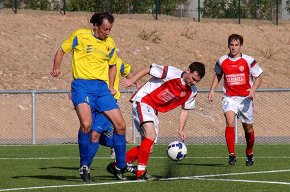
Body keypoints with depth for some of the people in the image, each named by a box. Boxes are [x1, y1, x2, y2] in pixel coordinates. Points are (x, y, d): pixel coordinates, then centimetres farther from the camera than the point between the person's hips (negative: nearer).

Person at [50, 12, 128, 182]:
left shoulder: (110, 44, 12)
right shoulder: (80, 35, -1)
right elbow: (62, 50, 9)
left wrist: (111, 87, 15)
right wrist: (57, 67, -8)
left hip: (102, 87, 5)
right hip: (82, 85, -5)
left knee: (120, 125, -1)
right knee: (86, 124, -26)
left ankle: (121, 166, 17)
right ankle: (84, 166, -10)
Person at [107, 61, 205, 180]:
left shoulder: (191, 92, -2)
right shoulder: (171, 73, -22)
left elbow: (185, 110, 9)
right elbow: (149, 69, -13)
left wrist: (181, 130, 1)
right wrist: (132, 80, -15)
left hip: (153, 110, 8)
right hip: (142, 101, -8)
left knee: (147, 146, 8)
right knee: (151, 136, -27)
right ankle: (141, 172, -27)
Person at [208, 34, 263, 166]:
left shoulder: (248, 61, -5)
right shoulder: (222, 61, 2)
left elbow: (258, 78, 1)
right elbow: (218, 75, 21)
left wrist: (253, 89, -19)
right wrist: (212, 90, 7)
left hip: (245, 99, 0)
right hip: (229, 98, 0)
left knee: (248, 128, 9)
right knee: (230, 123, -23)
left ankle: (249, 154, 34)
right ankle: (231, 155, -22)